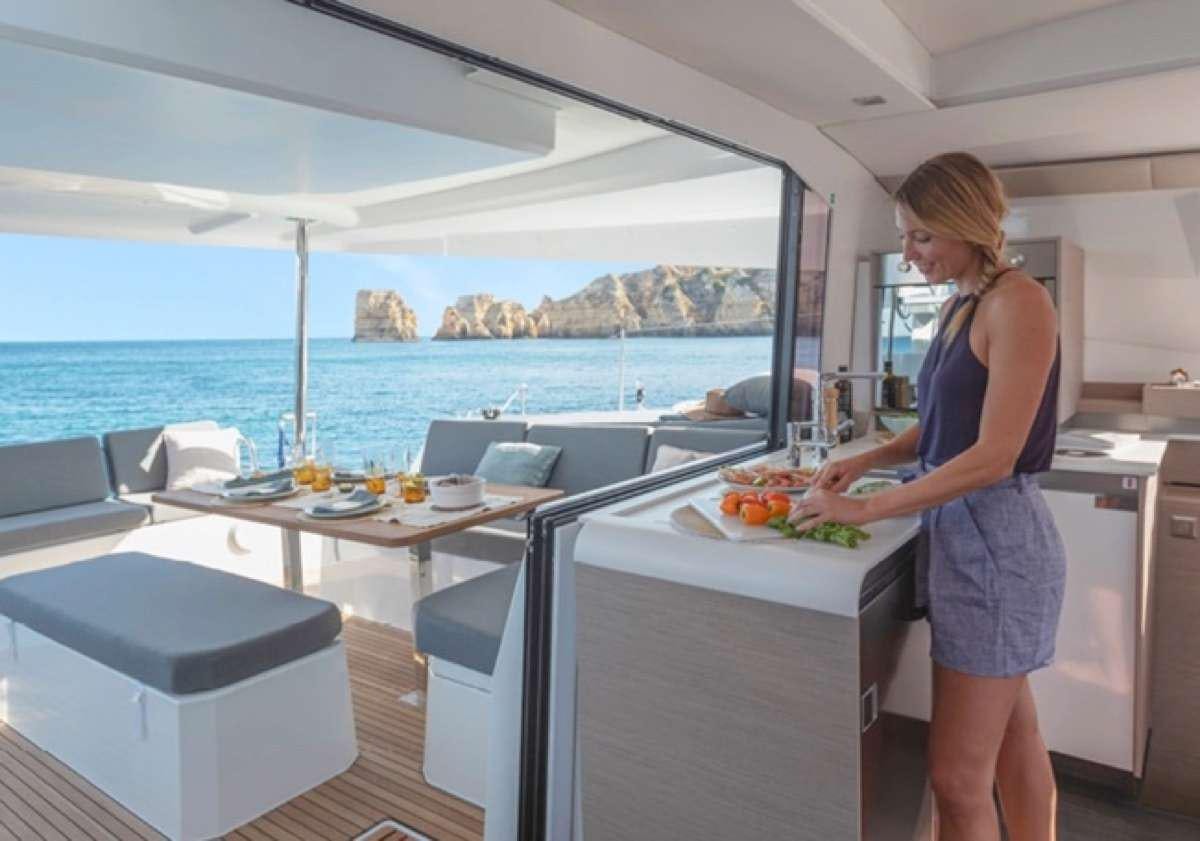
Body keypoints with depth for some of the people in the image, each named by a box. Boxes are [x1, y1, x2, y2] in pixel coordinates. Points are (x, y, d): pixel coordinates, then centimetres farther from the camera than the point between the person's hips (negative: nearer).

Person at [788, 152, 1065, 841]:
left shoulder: (1018, 301, -14)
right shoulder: (959, 307, 12)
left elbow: (994, 456, -21)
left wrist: (867, 509, -19)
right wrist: (867, 461, 4)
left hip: (994, 543, -9)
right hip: (964, 533, 9)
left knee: (958, 779, -1)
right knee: (1015, 743, 21)